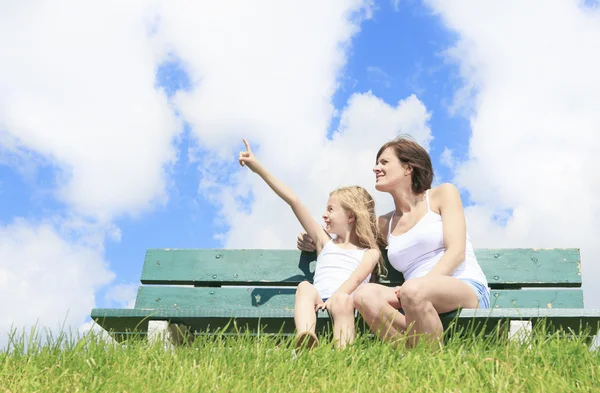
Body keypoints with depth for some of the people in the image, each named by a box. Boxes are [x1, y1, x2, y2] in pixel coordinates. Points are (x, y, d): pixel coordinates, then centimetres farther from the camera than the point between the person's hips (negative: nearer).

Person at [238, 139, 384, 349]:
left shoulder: (369, 253, 21)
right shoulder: (324, 242, 30)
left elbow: (356, 278, -2)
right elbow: (293, 201, 25)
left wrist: (336, 298, -23)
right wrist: (258, 168, 21)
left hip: (346, 306, -2)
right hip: (319, 305, 2)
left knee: (343, 300, -36)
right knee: (305, 287, -31)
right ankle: (305, 345, -60)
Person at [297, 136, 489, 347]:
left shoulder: (443, 194, 10)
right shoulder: (385, 224, 23)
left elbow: (456, 252, -3)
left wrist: (422, 285, -18)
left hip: (469, 291, -4)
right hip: (420, 300, 4)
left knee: (413, 289, -36)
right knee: (364, 294, -25)